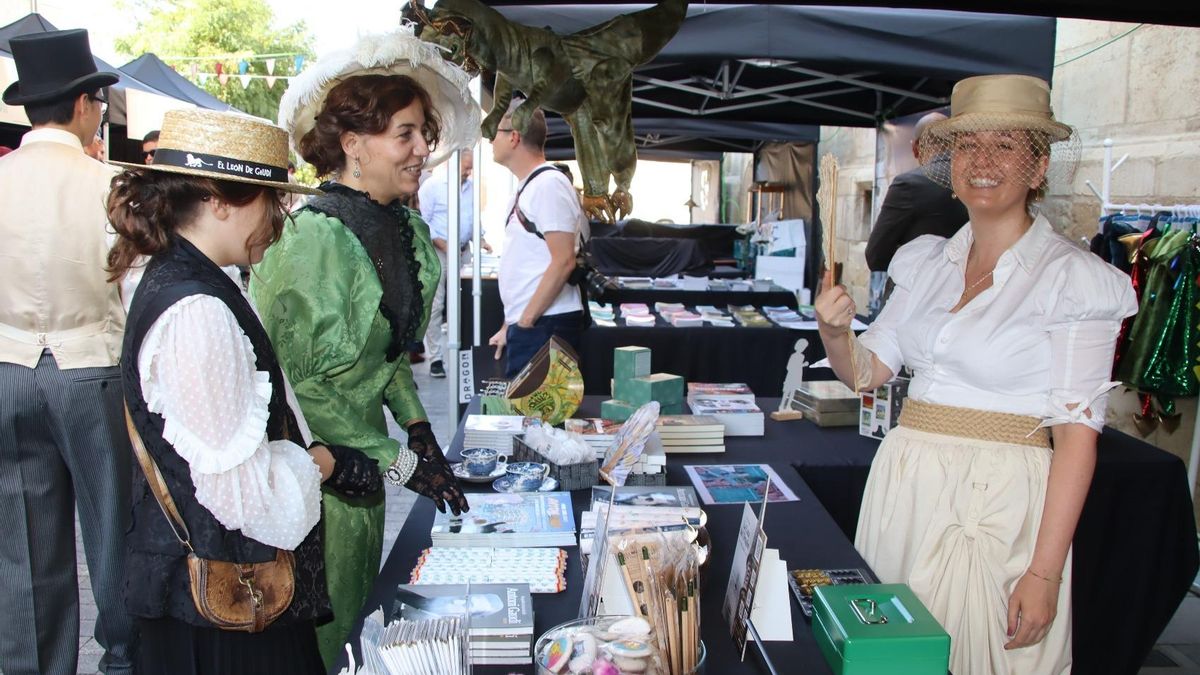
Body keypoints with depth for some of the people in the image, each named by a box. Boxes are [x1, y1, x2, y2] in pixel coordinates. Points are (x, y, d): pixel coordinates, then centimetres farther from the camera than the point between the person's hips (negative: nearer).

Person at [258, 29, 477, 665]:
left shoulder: (404, 224, 3)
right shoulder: (313, 236, -23)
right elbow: (302, 380, -23)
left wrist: (416, 424, 4)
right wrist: (399, 462, -18)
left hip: (361, 447, 8)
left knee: (359, 602, 21)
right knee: (321, 630, 7)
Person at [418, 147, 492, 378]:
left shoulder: (470, 187, 11)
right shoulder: (432, 185, -5)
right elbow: (422, 221, -8)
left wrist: (480, 239, 3)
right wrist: (443, 245, -16)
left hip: (463, 252, 5)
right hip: (438, 253, -5)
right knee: (435, 306, -4)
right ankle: (435, 358, 2)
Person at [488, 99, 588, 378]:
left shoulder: (548, 184, -12)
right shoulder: (527, 187, 16)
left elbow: (563, 262, -18)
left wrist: (525, 323, -15)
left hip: (544, 325, -9)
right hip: (524, 323, 9)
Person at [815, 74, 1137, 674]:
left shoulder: (1073, 278, -9)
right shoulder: (926, 262, 8)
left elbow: (1077, 433, -13)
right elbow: (867, 371, 9)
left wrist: (1045, 572, -17)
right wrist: (834, 331, -13)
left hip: (1000, 501, -5)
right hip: (905, 488, 5)